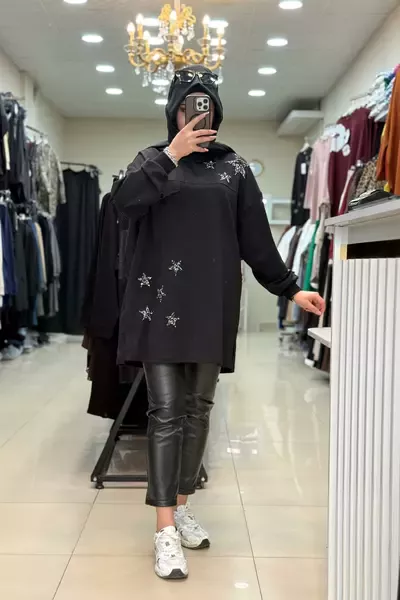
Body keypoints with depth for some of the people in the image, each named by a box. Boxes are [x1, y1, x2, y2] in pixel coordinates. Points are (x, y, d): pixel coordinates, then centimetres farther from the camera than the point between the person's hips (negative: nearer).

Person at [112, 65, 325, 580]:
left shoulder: (235, 168, 12)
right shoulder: (154, 159, 9)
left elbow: (256, 239, 11)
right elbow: (124, 202, -12)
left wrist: (290, 290, 8)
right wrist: (173, 154, -15)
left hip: (211, 304, 2)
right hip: (160, 299, -2)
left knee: (198, 408, 8)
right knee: (166, 412, -6)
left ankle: (182, 506, 24)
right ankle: (165, 529, -2)